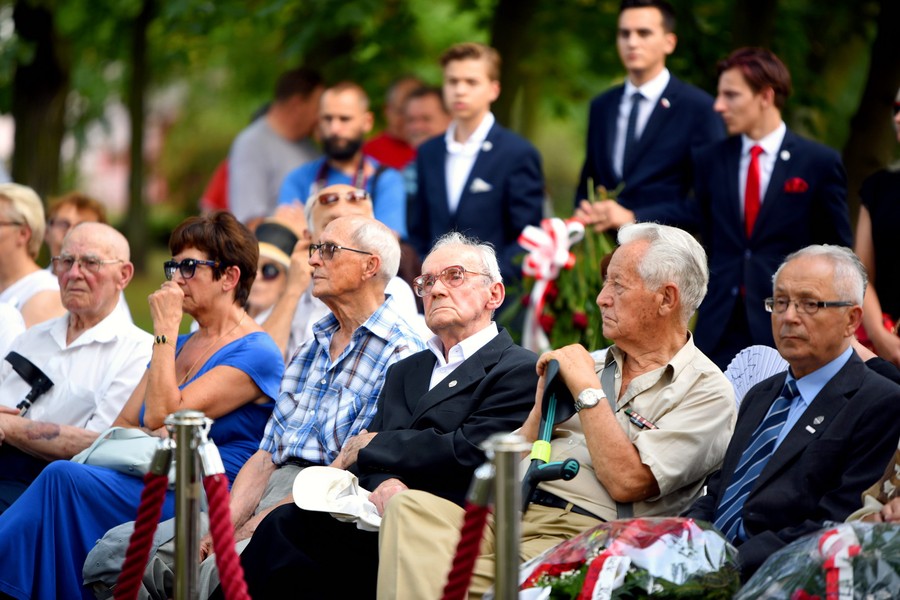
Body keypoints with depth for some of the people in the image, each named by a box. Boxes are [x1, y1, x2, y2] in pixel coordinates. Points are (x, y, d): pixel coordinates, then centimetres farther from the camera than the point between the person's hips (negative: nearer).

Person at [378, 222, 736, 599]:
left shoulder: (706, 391, 4)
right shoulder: (594, 364, 25)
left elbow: (626, 481, -11)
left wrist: (586, 388, -3)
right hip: (513, 515, 7)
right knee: (412, 508, -24)